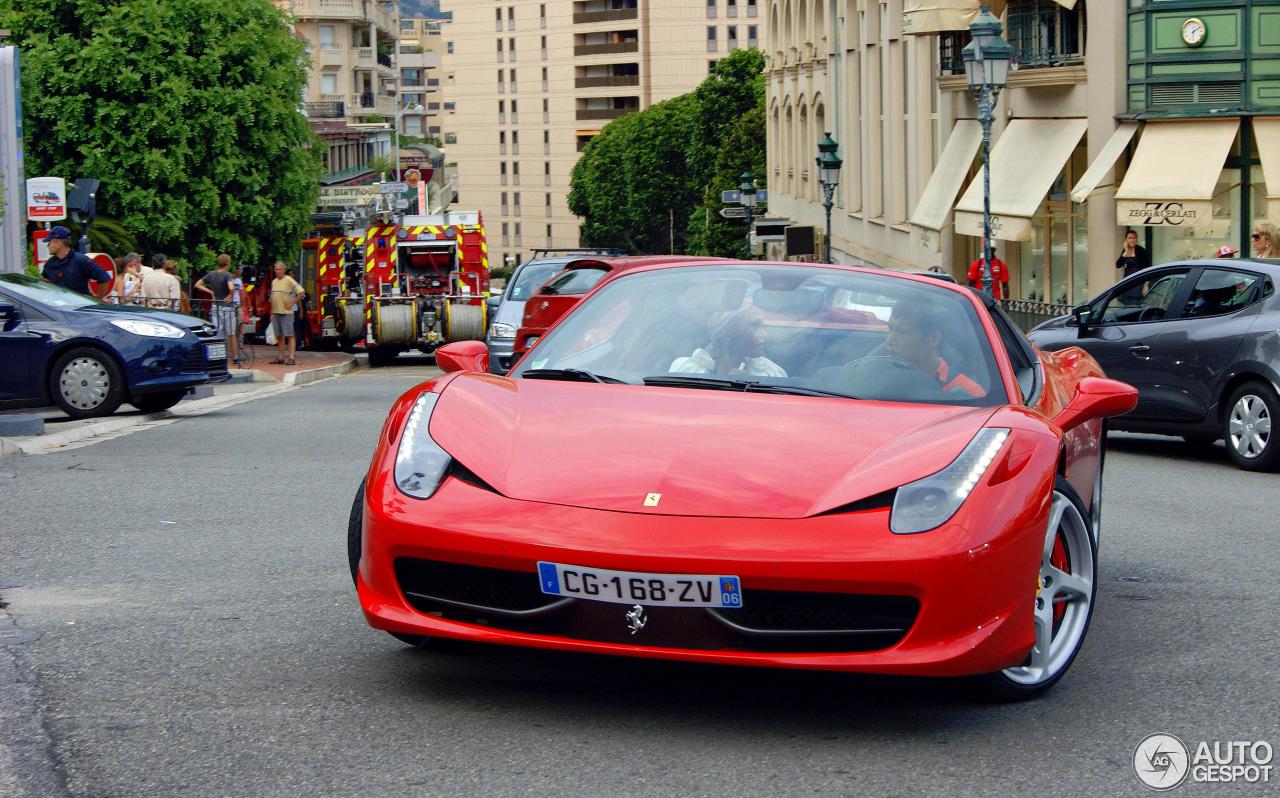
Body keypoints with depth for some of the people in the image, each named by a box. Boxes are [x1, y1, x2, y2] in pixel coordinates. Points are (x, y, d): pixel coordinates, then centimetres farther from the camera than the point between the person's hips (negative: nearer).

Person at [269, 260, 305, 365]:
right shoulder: (274, 282, 15)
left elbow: (301, 292, -10)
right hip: (275, 313, 7)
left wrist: (292, 303, -11)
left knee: (289, 335, -8)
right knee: (279, 336, 10)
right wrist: (272, 313, 18)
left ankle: (291, 357, -10)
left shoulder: (289, 280, -6)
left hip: (286, 313, -7)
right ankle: (280, 357, 14)